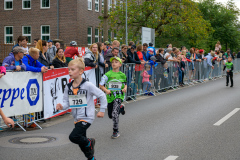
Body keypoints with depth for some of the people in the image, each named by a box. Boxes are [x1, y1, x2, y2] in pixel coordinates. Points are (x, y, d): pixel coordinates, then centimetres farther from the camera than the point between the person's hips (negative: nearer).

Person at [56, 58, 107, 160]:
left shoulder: (88, 85, -14)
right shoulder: (68, 87, 2)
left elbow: (102, 95, -8)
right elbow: (66, 102, 3)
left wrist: (102, 110, -4)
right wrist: (62, 106, -19)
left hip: (87, 118, -7)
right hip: (77, 119, 7)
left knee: (74, 137, -22)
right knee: (81, 142, 16)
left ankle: (89, 142, 6)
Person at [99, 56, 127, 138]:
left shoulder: (122, 75, 2)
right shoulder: (108, 74, -6)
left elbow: (125, 84, 18)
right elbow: (101, 85, -3)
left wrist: (125, 88, -3)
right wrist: (106, 90, -20)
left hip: (119, 96, -2)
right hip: (110, 96, 2)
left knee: (115, 113, -21)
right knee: (110, 116, 13)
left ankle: (116, 131, -3)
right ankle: (120, 108, 45)